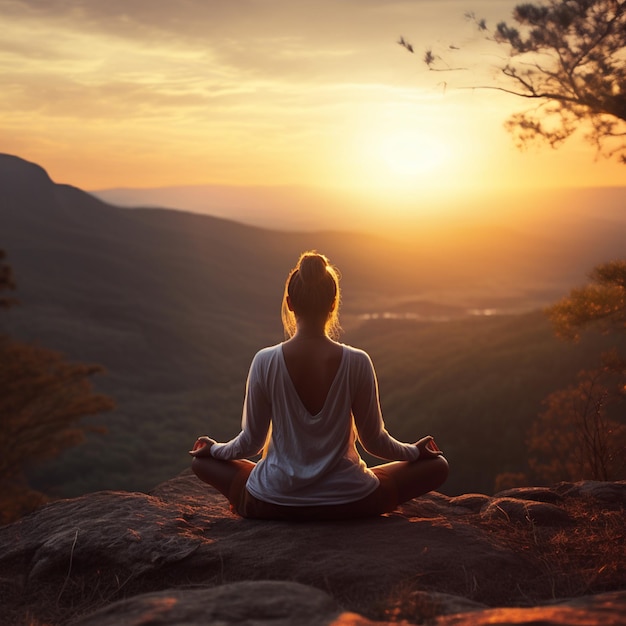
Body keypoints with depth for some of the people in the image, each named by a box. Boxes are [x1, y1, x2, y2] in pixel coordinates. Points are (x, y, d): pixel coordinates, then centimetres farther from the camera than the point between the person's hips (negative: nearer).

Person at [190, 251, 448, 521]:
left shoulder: (265, 362, -14)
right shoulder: (357, 362, -15)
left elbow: (251, 441, -3)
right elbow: (374, 440, -4)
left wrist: (215, 449, 19)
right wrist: (414, 451, 17)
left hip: (273, 503, 1)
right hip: (347, 503, 0)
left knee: (202, 460, 26)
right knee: (437, 465, 16)